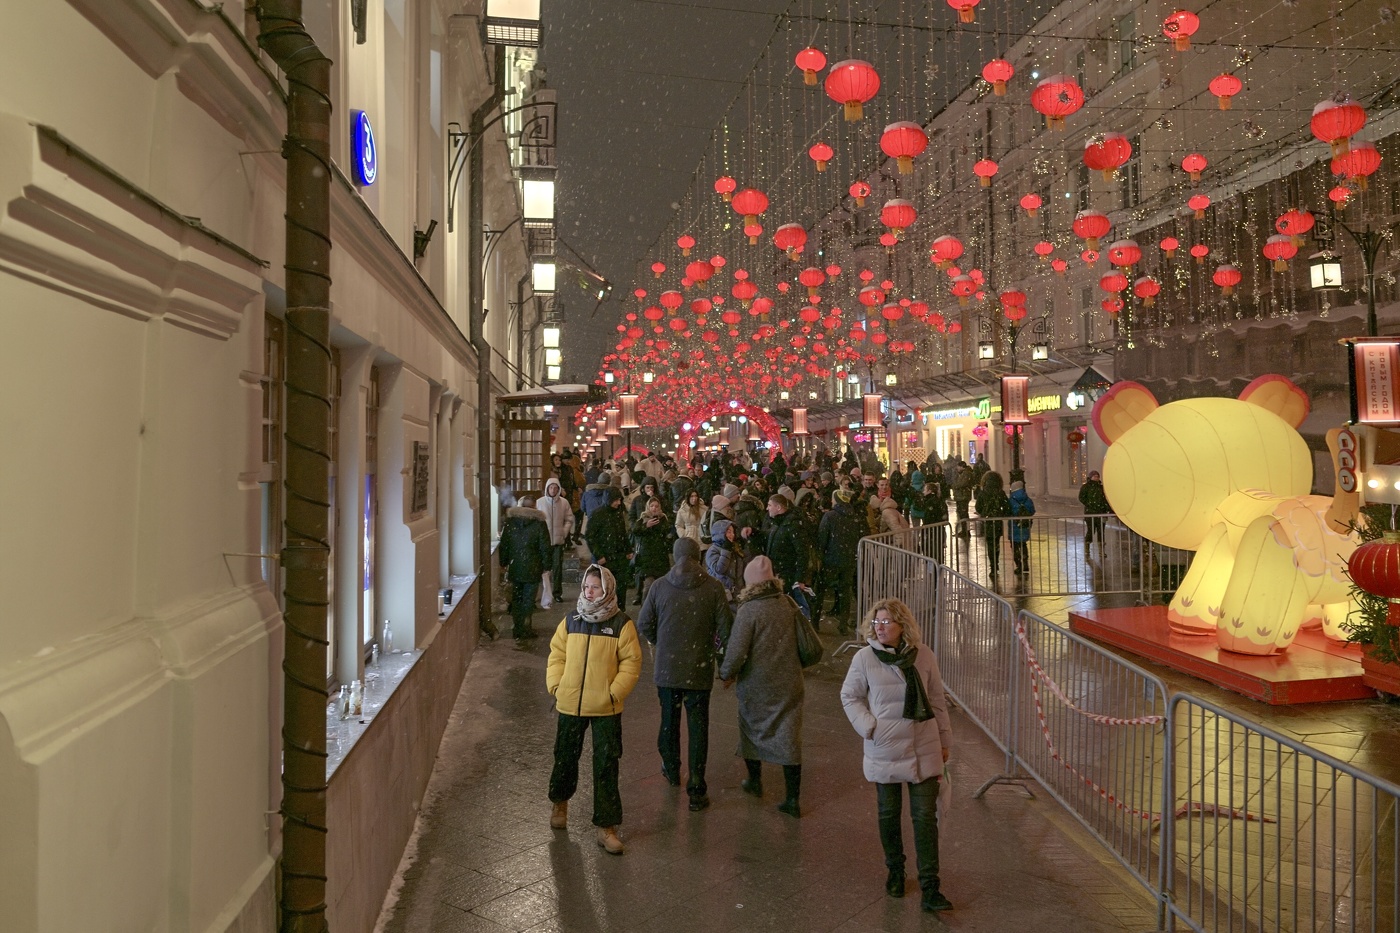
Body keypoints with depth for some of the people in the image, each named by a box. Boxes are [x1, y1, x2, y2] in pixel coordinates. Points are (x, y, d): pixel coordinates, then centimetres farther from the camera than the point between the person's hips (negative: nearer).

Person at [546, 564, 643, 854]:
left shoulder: (622, 624, -8)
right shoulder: (571, 621, 2)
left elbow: (631, 663, -7)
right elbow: (557, 654, 9)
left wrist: (615, 693, -13)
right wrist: (555, 685, -2)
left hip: (606, 709, -3)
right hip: (570, 705, 3)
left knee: (606, 766, 0)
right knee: (565, 757, 18)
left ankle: (606, 826, 10)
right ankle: (560, 802, 46)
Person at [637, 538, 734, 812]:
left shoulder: (659, 586, -7)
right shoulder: (713, 587, -11)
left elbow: (643, 625, -1)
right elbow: (726, 628, -9)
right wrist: (714, 643, 12)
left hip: (666, 668, 2)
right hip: (700, 669, -1)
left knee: (669, 720, 21)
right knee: (698, 727, 7)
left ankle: (671, 771, 40)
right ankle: (696, 790, 9)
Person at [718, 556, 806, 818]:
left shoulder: (749, 610, -19)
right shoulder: (789, 604, -4)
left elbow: (736, 651, -19)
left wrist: (726, 675, -2)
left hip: (756, 685, -3)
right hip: (789, 683, 3)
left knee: (752, 730, 20)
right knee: (788, 737, 8)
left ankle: (755, 781, 38)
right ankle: (793, 799, 10)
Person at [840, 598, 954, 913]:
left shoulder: (924, 655, -7)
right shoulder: (865, 658, -10)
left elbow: (937, 699, 4)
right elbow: (850, 696, 2)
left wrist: (944, 739, 9)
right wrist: (868, 726, -11)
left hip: (924, 749, 0)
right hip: (885, 750, 0)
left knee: (925, 816, 1)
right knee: (889, 814, 14)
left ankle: (930, 888, 8)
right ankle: (895, 872, 35)